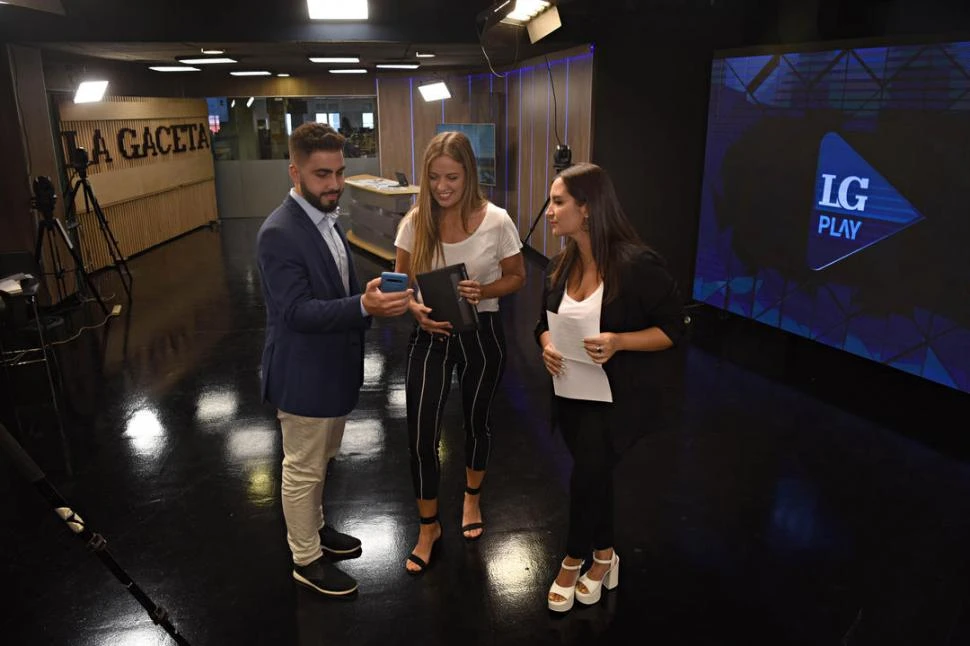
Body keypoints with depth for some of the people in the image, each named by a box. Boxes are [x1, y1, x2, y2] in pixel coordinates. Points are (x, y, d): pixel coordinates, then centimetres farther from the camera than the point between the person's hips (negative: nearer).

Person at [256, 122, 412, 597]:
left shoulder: (325, 217, 6)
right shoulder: (278, 233, -23)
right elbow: (296, 312, -28)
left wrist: (373, 299, -1)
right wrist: (363, 307, -39)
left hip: (332, 366, 9)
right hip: (303, 374, -9)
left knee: (319, 460, 25)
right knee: (302, 469, 10)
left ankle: (314, 527, 46)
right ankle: (306, 560, 28)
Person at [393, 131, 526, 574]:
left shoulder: (496, 221, -13)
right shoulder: (415, 222, -8)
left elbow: (517, 277, -1)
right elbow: (400, 281, 2)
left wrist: (484, 291, -21)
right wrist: (415, 309, -18)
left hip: (480, 333, -1)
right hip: (430, 335, 1)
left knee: (476, 421, 19)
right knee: (421, 437, -1)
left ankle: (472, 497, 48)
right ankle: (429, 526, 23)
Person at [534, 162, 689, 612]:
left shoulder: (636, 264, -21)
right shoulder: (560, 266, -1)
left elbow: (673, 328, -14)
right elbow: (546, 323, 12)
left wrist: (617, 342, -29)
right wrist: (547, 347, -11)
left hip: (621, 395, -6)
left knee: (587, 472, -10)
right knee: (593, 474, 15)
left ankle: (573, 560, 19)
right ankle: (604, 557, 39)